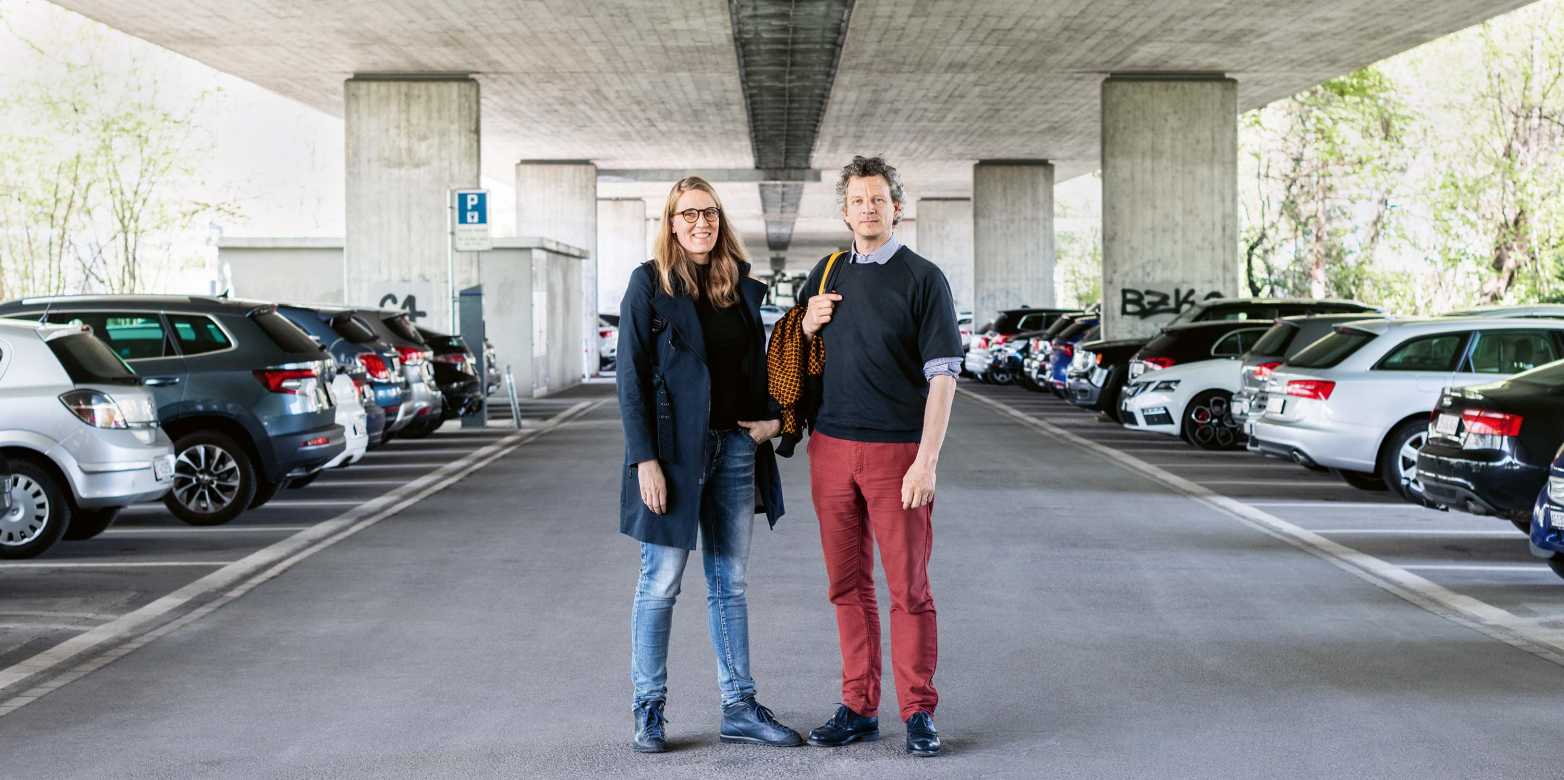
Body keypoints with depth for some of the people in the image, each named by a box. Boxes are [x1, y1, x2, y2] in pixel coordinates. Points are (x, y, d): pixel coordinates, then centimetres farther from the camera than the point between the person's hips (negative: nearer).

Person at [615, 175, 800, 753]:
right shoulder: (650, 283, -5)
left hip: (735, 445, 5)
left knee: (730, 583, 10)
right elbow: (631, 376, -9)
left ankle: (739, 709, 16)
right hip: (674, 447, -5)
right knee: (661, 582, 1)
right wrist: (645, 459, -15)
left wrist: (770, 415, 1)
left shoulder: (742, 284, 9)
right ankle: (649, 711, 12)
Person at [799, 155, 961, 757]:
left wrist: (926, 461, -17)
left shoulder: (923, 278, -2)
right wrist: (808, 323, 0)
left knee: (909, 588, -1)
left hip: (897, 452, -4)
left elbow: (942, 374, -8)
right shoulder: (827, 275, 13)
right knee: (848, 587, 8)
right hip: (831, 448, 5)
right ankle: (859, 707, 17)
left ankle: (918, 713, 7)